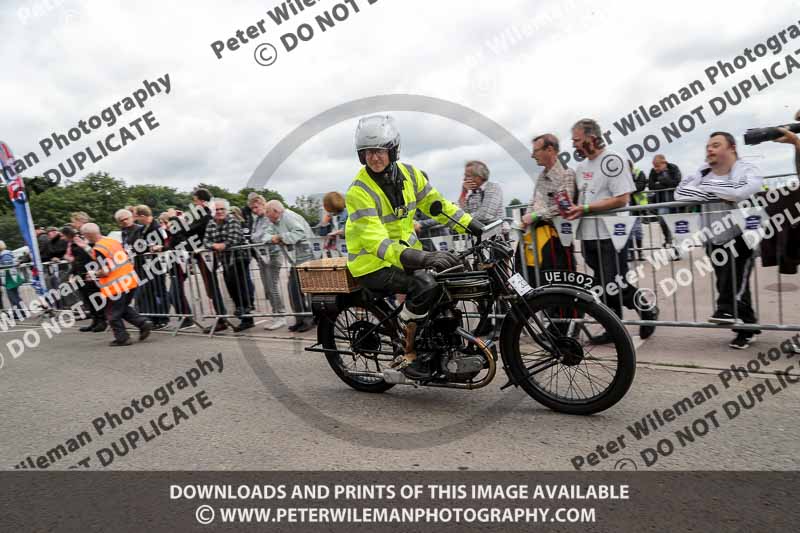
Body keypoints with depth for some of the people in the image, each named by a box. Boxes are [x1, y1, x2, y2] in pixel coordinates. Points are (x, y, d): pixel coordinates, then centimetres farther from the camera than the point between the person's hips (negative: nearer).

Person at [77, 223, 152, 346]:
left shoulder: (98, 249, -14)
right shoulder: (113, 241, 9)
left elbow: (105, 271, -18)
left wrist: (93, 274, 1)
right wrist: (86, 247, 22)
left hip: (116, 286, -8)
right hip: (130, 280, 8)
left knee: (113, 314, 8)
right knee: (124, 308, 23)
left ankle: (122, 338, 13)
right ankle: (144, 323, 10)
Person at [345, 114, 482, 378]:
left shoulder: (408, 173, -1)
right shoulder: (359, 191, -21)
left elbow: (435, 203, 7)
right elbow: (376, 241, -32)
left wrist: (474, 226, -1)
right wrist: (420, 258, -45)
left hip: (407, 251, 7)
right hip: (373, 263, -6)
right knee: (425, 286, -29)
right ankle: (408, 354, -10)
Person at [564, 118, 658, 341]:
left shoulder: (612, 160, -10)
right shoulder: (581, 167, 14)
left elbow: (621, 199, -17)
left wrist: (585, 209, -19)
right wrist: (572, 207, 3)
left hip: (610, 236, -7)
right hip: (589, 236, 8)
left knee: (614, 285, -5)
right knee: (603, 287, 12)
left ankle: (647, 308, 20)